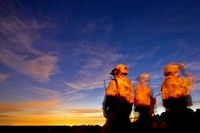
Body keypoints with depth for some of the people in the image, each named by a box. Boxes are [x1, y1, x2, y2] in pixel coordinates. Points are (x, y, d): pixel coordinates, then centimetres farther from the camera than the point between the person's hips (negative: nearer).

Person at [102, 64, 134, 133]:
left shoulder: (114, 81, -5)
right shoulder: (129, 82, 15)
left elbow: (109, 96, -11)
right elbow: (131, 97, 16)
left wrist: (104, 108, -2)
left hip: (115, 108, -7)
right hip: (127, 108, 7)